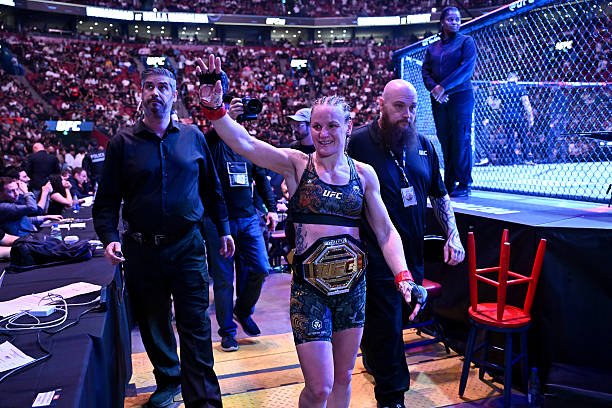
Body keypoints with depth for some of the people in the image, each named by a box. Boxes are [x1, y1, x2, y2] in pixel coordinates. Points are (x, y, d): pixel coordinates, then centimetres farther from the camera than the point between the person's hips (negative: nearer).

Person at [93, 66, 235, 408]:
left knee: (196, 327, 1)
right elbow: (107, 199, 0)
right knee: (153, 325, 15)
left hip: (188, 246, -1)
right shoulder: (123, 142, 1)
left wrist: (224, 230, 10)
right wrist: (110, 237, -15)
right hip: (142, 249, 1)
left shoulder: (193, 137, 4)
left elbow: (211, 187, 10)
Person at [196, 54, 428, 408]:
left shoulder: (364, 173, 2)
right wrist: (215, 108, -34)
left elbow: (386, 232, 4)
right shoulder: (296, 164, -5)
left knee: (343, 378, 18)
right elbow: (244, 143, -19)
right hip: (309, 288, -3)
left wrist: (404, 277, -7)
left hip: (353, 285, 3)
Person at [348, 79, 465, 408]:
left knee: (388, 322, 20)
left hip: (413, 255, 6)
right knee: (386, 326, 3)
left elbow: (439, 195, 16)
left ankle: (373, 360, 47)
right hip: (377, 256, -5)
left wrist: (452, 236, 8)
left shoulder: (423, 145, 8)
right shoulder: (358, 143, -10)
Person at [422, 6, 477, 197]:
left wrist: (444, 86, -15)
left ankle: (464, 184, -2)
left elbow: (467, 68, -8)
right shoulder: (432, 48, 17)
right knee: (444, 139, 3)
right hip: (438, 99, 4)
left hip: (460, 96, -4)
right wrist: (433, 88, -10)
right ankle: (449, 183, 8)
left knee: (461, 139, -7)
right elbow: (425, 71, 10)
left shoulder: (466, 41, 4)